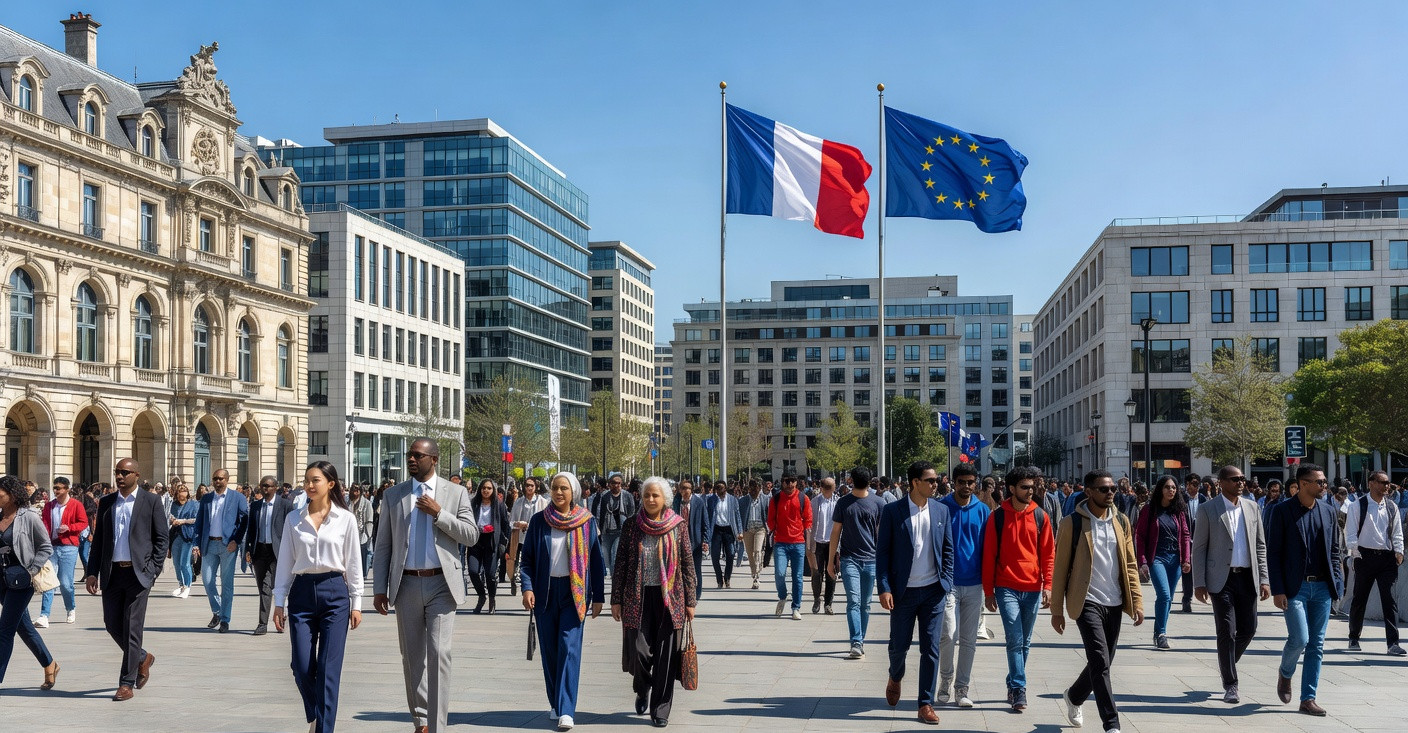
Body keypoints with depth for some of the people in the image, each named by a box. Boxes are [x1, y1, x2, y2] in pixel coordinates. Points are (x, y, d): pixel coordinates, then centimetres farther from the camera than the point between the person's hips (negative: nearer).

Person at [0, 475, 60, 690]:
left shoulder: (29, 517, -9)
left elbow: (46, 547, -6)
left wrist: (31, 570, -15)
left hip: (21, 580, -7)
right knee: (23, 627, 15)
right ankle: (50, 666, 29)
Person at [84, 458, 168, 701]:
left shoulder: (151, 501, -1)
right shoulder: (106, 503, 11)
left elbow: (162, 537, -2)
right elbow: (98, 539, 12)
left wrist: (152, 569, -9)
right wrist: (92, 572, 4)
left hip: (137, 572, -5)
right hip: (112, 573, 5)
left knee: (132, 628, -2)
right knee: (112, 625, 7)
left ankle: (127, 684, 5)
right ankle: (142, 658, 32)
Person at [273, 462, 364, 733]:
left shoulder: (346, 518, 0)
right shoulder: (294, 519, 6)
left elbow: (353, 563, 2)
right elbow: (285, 563, 8)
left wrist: (356, 604, 1)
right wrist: (279, 603, 4)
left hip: (334, 593, -2)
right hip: (302, 593, 2)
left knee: (328, 670, -4)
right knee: (302, 668, 2)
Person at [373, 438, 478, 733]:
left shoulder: (455, 492, 3)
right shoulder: (393, 495, 7)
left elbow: (472, 535, -3)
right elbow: (383, 546, 7)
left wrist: (439, 513, -13)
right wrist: (379, 589, 1)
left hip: (441, 584, -2)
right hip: (407, 584, 3)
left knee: (438, 653, -11)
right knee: (412, 657, 10)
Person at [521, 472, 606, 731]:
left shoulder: (587, 522, 0)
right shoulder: (538, 521, 2)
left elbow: (596, 561, 4)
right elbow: (528, 558, 4)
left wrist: (598, 597, 2)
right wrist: (527, 587, -11)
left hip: (574, 592, -2)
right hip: (545, 591, 2)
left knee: (569, 648, -9)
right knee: (549, 650, 6)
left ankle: (566, 710, -10)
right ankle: (555, 704, 20)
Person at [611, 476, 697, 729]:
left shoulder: (678, 525, 1)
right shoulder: (632, 525, 3)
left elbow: (687, 564, 4)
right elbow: (621, 563, 6)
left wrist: (690, 601, 2)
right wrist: (616, 599, 3)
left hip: (670, 598, 0)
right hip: (637, 596, 0)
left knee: (665, 654, 1)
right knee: (638, 650, -4)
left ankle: (660, 710, 14)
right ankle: (642, 689, 29)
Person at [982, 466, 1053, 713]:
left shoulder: (1041, 516, 4)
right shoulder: (998, 517, -1)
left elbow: (1048, 553, 6)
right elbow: (989, 555, 1)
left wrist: (1047, 586, -3)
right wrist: (988, 591, 0)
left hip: (1032, 589, 3)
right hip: (1007, 588, -3)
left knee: (1025, 642, 10)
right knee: (1015, 639, -10)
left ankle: (1013, 685, 24)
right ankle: (1019, 689, -7)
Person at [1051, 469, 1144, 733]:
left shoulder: (1121, 522, 8)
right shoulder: (1072, 524, -7)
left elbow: (1130, 565, 11)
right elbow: (1060, 569, -4)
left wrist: (1136, 602, 3)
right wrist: (1057, 610, -4)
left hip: (1114, 603, 5)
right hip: (1087, 602, -5)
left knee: (1101, 662, 12)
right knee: (1101, 662, -13)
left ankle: (1074, 697, 38)